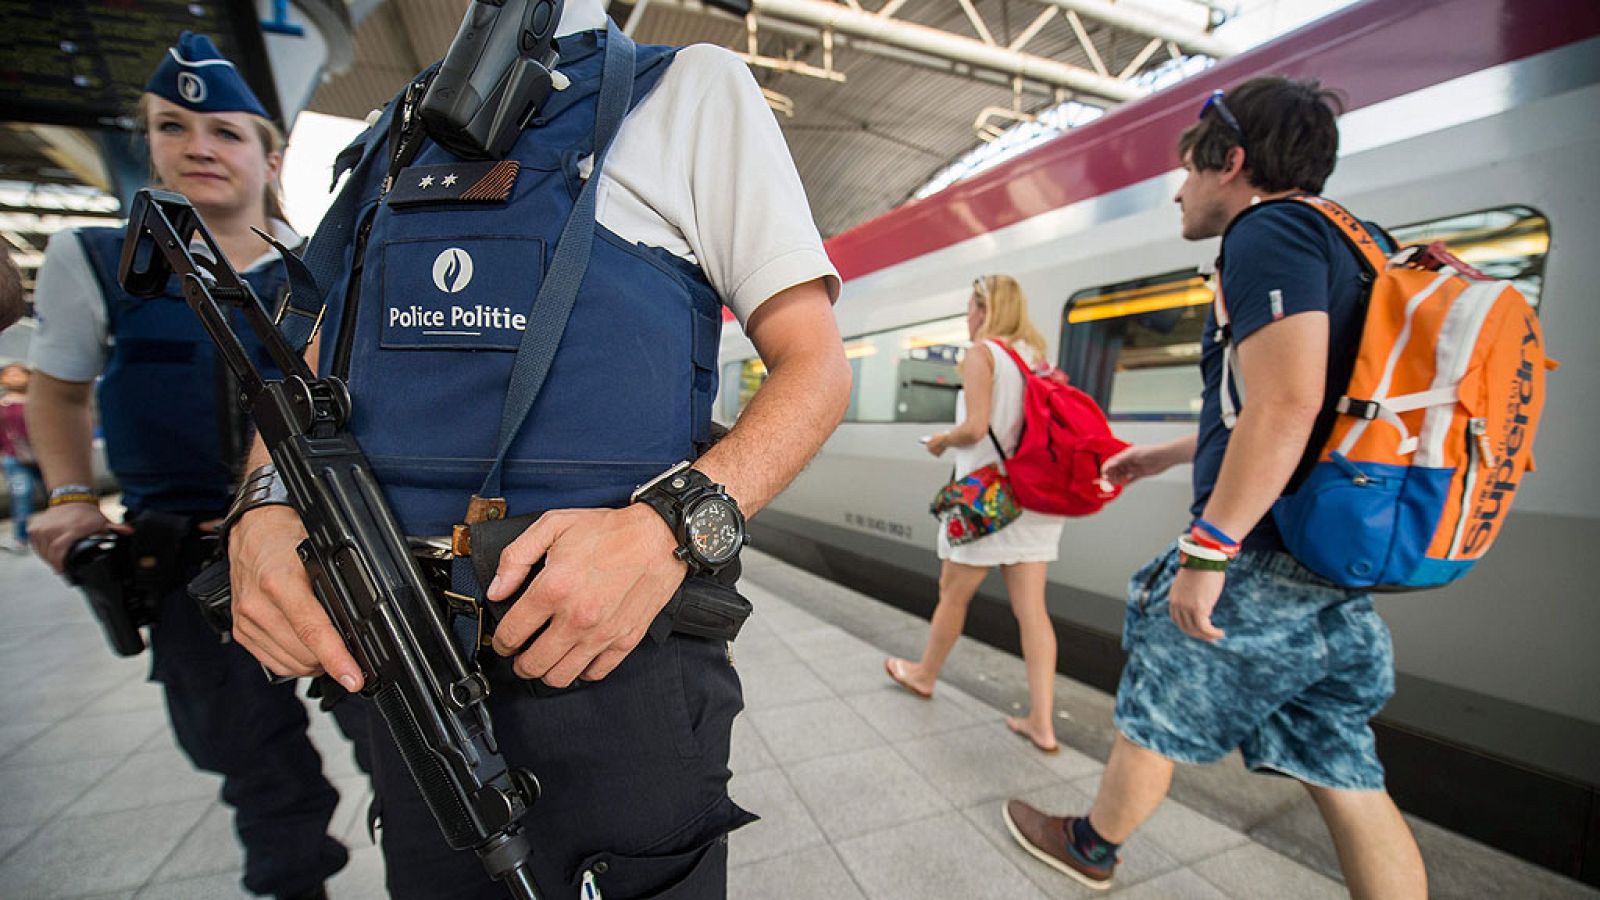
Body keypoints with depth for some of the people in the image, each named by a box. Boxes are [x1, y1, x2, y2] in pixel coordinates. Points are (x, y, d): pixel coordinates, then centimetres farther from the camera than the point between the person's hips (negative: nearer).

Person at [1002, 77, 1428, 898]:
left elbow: (1285, 406, -28)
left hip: (1264, 561, -9)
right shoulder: (1336, 245, 19)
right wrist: (1165, 455, 33)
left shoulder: (1268, 232, -13)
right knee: (1344, 777, 16)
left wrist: (1206, 550, -25)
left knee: (1152, 721, 12)